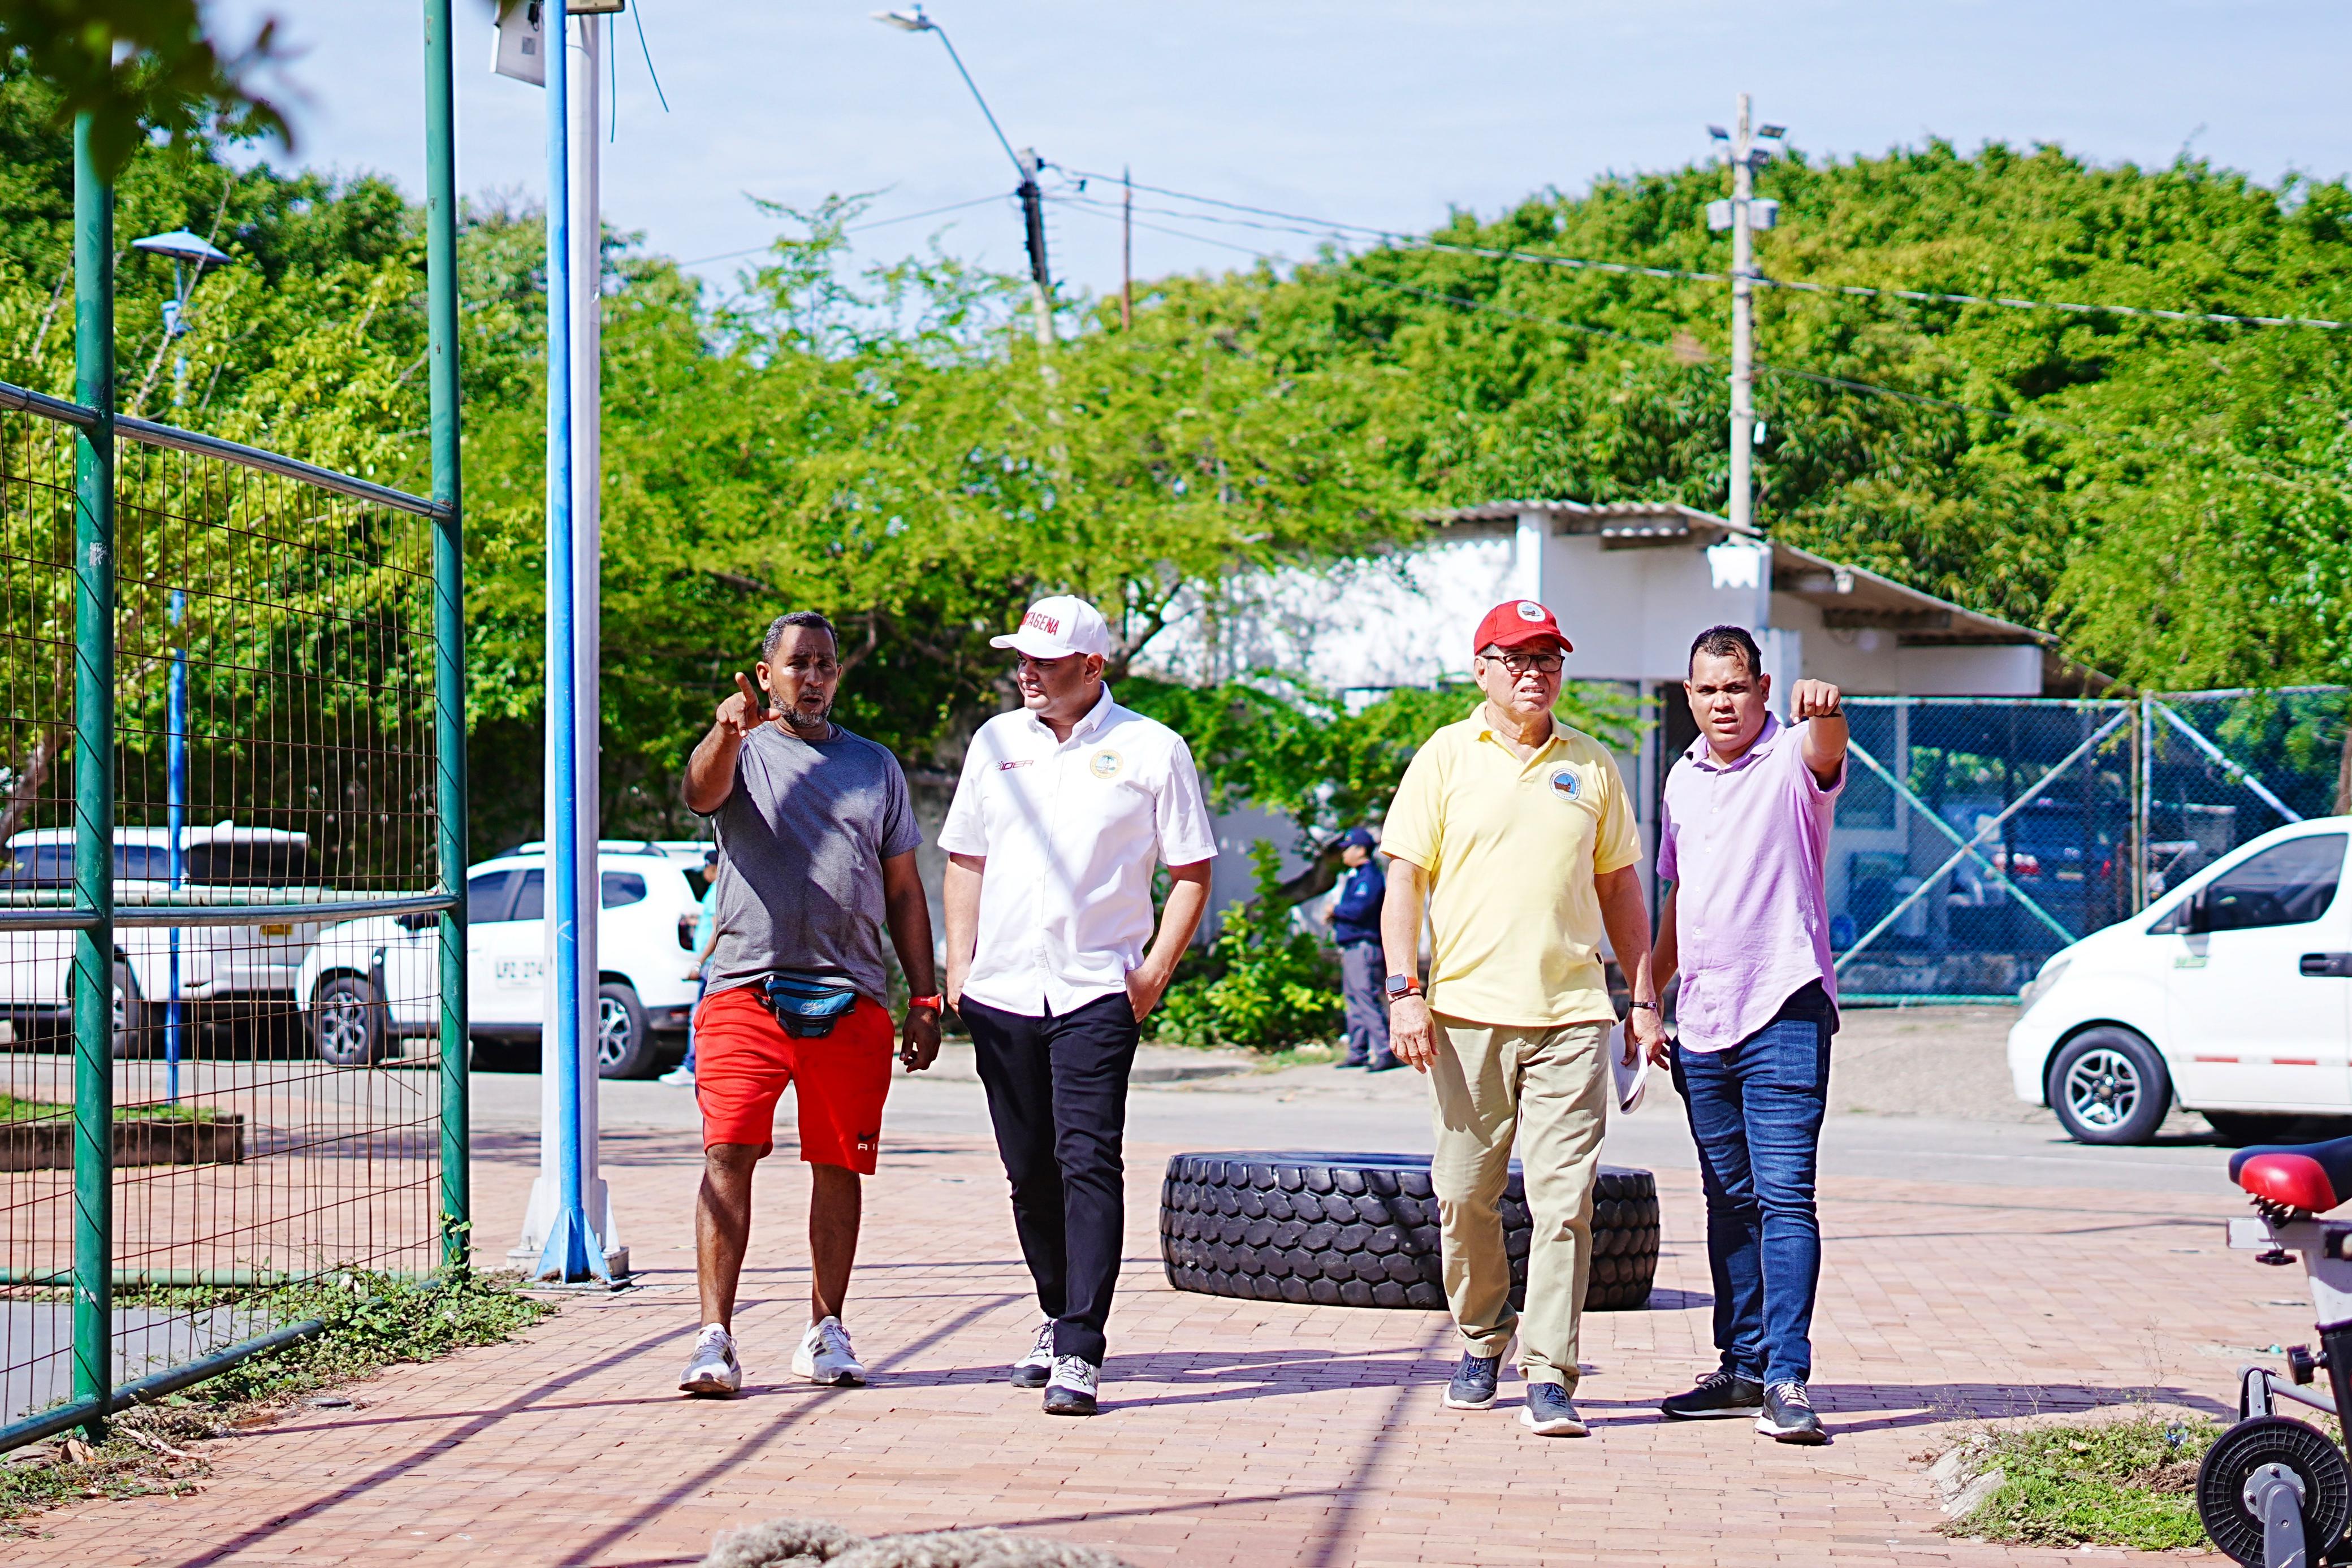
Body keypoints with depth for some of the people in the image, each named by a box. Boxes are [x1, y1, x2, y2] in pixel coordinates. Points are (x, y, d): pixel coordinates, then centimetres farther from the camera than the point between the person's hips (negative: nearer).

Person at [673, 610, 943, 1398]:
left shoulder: (875, 765, 18)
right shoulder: (743, 752, 8)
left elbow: (903, 890, 20)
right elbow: (703, 789, -18)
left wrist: (925, 998, 13)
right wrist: (728, 735, -40)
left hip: (852, 1000, 3)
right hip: (745, 989, -3)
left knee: (839, 1165, 7)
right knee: (728, 1156, -12)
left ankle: (826, 1332, 18)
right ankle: (715, 1337, -12)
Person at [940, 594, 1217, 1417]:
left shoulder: (1151, 750, 1)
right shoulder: (996, 742, 13)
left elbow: (1191, 871, 4)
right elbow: (966, 860, 19)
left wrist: (1156, 971, -5)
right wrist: (959, 966, 9)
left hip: (1097, 993, -4)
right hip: (1000, 993, 4)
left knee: (1088, 1163, -13)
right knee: (1029, 1170, 10)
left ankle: (1081, 1353, -15)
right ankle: (1057, 1317, 28)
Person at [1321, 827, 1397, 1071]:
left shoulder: (1369, 876, -13)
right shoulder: (1355, 876, 20)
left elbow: (1359, 909, -25)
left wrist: (1335, 910, -8)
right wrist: (1334, 916, 4)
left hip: (1363, 946, -11)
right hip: (1351, 947, 11)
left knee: (1367, 997, -14)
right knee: (1353, 998, 13)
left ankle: (1385, 1053, -16)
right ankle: (1358, 1052, 20)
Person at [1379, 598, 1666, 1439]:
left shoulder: (1591, 766, 13)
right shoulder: (1446, 758, 6)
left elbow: (1620, 888, 18)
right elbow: (1405, 879, 3)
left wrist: (1644, 999, 12)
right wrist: (1404, 992, -7)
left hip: (1571, 1015, 1)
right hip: (1466, 1013, -1)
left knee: (1564, 1199, -7)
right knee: (1464, 1195, 4)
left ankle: (1549, 1377, -5)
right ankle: (1482, 1339, 26)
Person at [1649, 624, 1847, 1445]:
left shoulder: (1792, 759, -5)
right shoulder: (1684, 778, 14)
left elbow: (1828, 753, -30)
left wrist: (1824, 709, -53)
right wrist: (1649, 993, 23)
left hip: (1784, 1014, -6)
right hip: (1702, 1023, 7)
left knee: (1784, 1197, -11)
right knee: (1729, 1201, 11)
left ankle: (1787, 1378, -13)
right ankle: (1742, 1367, 18)